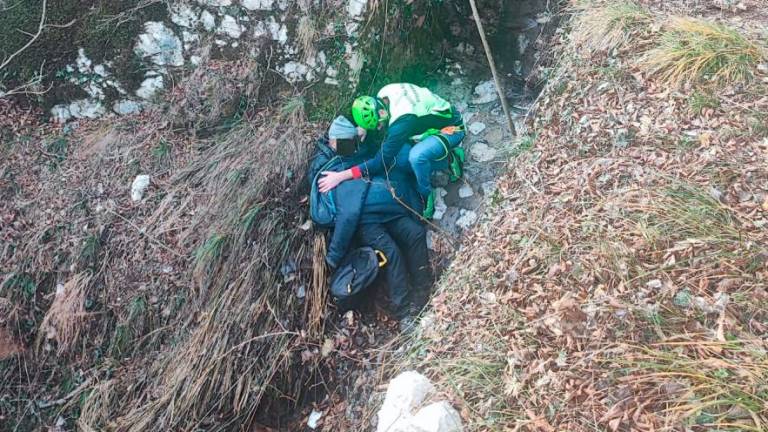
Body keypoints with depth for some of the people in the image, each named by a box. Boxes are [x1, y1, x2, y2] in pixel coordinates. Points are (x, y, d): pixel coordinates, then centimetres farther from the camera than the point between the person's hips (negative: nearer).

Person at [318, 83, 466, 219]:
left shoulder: (402, 120, -38)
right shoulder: (383, 94, -15)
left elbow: (382, 162, -34)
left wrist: (342, 176, -37)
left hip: (451, 128, -9)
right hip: (432, 120, 9)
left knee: (416, 156, -36)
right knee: (396, 156, -5)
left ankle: (426, 196, -8)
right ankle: (450, 159, 10)